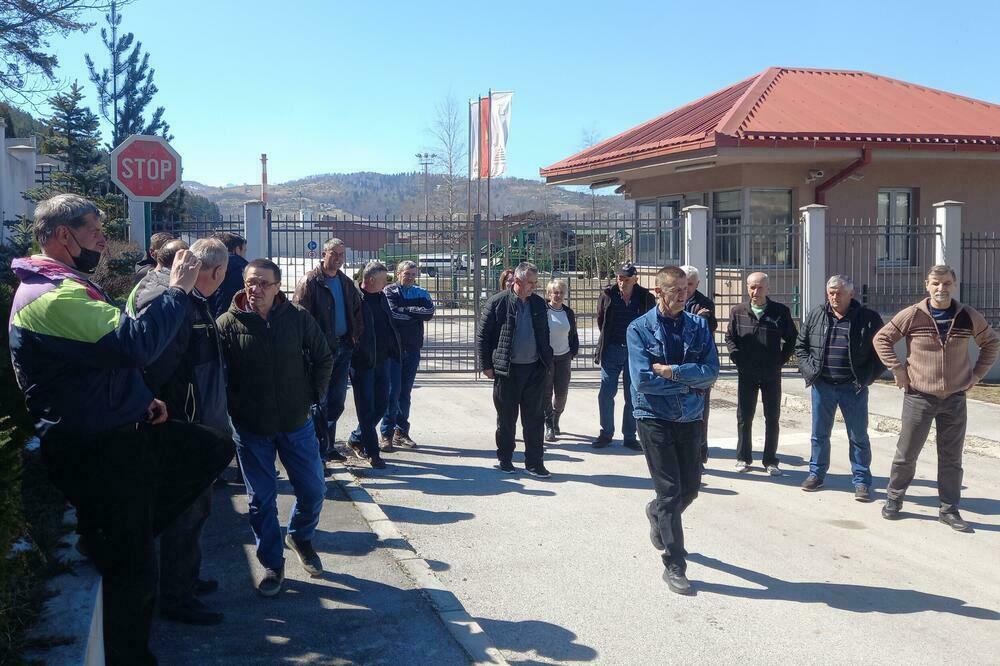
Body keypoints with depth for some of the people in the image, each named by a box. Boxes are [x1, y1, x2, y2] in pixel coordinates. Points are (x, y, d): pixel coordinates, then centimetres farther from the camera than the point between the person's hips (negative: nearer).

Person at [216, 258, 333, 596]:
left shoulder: (298, 318, -5)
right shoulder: (228, 324, -9)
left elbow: (323, 359, 6)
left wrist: (311, 396, 2)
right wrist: (234, 407, -10)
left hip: (297, 423, 2)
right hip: (251, 428, -1)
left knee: (313, 491, 9)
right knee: (261, 500, 7)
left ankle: (300, 536, 39)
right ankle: (272, 565, 24)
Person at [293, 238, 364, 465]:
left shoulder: (347, 283, 14)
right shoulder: (311, 282, -7)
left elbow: (356, 312, 19)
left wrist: (355, 337, 8)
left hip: (342, 347, 7)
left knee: (337, 401, 12)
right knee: (321, 402, -2)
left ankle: (328, 446, 24)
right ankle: (319, 453, 5)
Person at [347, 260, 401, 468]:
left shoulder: (381, 297, 11)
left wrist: (395, 348, 12)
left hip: (382, 360, 8)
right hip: (362, 363, -8)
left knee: (381, 404, 13)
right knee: (366, 408, 1)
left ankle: (357, 439, 30)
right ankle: (372, 452, 9)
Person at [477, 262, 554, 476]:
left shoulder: (539, 303, 7)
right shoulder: (498, 303, -7)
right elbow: (482, 336, -4)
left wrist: (547, 361, 11)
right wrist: (486, 365, -6)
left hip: (534, 369, 4)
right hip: (507, 370, -3)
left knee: (534, 418, 5)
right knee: (506, 418, 9)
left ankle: (534, 462, 12)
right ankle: (504, 459, 23)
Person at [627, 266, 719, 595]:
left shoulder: (698, 326, 2)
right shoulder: (640, 329, -8)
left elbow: (711, 372, -8)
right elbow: (643, 380, -17)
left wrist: (671, 371, -19)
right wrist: (690, 380, -12)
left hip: (691, 418, 4)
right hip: (655, 419, -4)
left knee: (691, 487, 14)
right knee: (670, 491, -3)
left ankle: (656, 513, 48)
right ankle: (674, 566, 8)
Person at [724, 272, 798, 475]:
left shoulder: (781, 311, -2)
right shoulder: (738, 311, 2)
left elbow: (792, 338, 5)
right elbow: (730, 337, 8)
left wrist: (780, 360, -2)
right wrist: (738, 359, -3)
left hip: (771, 374, -1)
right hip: (746, 373, 1)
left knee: (772, 418, 5)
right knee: (744, 417, 8)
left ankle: (770, 460, 15)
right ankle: (743, 458, 19)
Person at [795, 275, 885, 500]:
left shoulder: (868, 318, -5)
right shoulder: (815, 315, 3)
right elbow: (800, 345, 12)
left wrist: (866, 378, -9)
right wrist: (809, 370, -1)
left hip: (853, 388, -2)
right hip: (822, 386, 3)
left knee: (859, 437, 4)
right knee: (819, 434, 13)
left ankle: (862, 481, 14)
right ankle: (816, 473, 27)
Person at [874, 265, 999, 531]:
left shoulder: (969, 317, 0)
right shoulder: (912, 315, -8)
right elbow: (881, 339, 0)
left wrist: (977, 374, 6)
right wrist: (898, 370, -6)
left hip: (955, 399, 2)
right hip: (919, 397, -2)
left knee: (952, 458, 8)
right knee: (906, 454, 5)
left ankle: (949, 509, 18)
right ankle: (893, 499, 22)